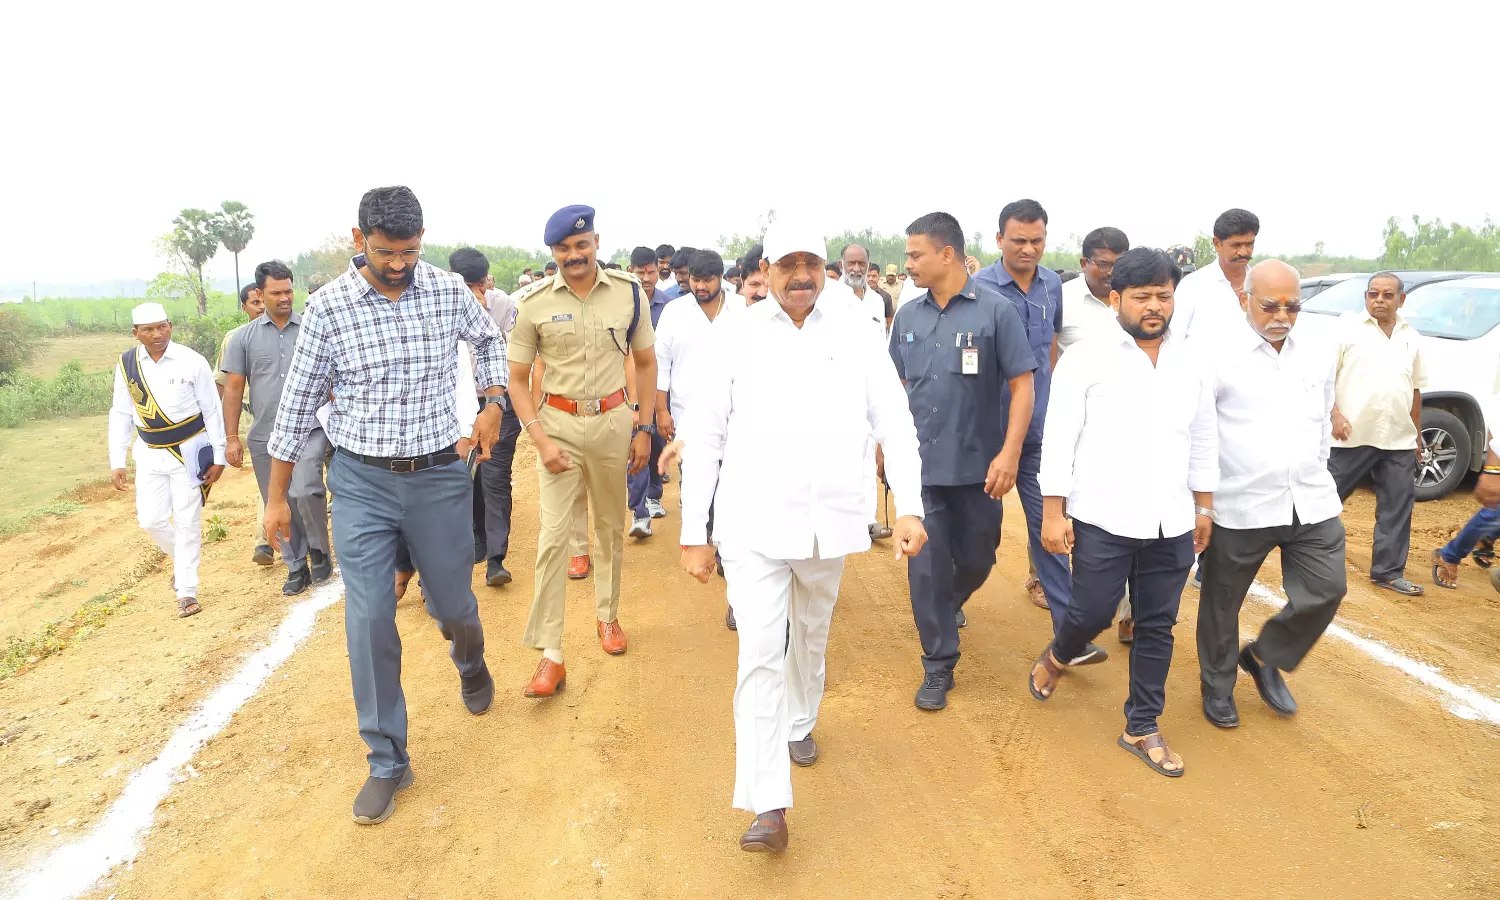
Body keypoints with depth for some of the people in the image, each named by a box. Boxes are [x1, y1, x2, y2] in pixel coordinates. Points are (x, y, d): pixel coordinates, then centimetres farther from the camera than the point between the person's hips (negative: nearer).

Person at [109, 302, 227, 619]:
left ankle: (187, 592, 11)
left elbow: (212, 411, -7)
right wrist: (117, 462, 2)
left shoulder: (192, 362, -12)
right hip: (150, 454, 3)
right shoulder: (127, 365, -2)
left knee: (187, 521, 1)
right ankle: (180, 556, 35)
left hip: (189, 451, -3)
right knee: (151, 520, 3)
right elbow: (120, 415, 5)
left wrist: (218, 458, -8)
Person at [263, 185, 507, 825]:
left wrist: (493, 403, 8)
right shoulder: (328, 307, -7)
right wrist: (277, 497, 4)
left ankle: (470, 660, 51)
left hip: (439, 476, 1)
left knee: (451, 604, 13)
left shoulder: (449, 290, -3)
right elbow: (299, 402, 0)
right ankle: (387, 762, 15)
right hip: (361, 483, -1)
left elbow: (489, 339, 19)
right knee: (368, 622, -2)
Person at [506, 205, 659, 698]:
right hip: (558, 423, -2)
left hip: (613, 421, 2)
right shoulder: (535, 302, -7)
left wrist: (644, 429, 2)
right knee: (553, 535, -5)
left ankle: (607, 615, 38)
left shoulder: (628, 292, -3)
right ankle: (550, 655, 2)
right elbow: (517, 379, -3)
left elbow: (646, 363, 7)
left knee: (611, 526, 15)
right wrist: (541, 440, -14)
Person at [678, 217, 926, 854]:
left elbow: (895, 424, 2)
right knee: (760, 655, -9)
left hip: (829, 523, 3)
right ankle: (768, 807, 0)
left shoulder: (854, 335, 1)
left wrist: (909, 507, -9)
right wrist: (693, 533, -2)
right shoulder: (736, 336, -2)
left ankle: (800, 722, 49)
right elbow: (702, 437, 0)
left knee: (810, 637, 21)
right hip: (753, 522, -2)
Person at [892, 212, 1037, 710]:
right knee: (926, 568, 3)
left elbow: (1022, 385, -7)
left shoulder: (995, 310, -8)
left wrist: (1009, 453, -15)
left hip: (977, 467, -2)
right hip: (919, 465, 2)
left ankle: (947, 607, 48)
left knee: (976, 561, 14)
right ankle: (939, 665, 19)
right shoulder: (907, 316, 4)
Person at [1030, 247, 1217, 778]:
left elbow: (1204, 439, 15)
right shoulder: (1087, 358, -7)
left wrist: (1204, 505, 14)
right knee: (1092, 615, 2)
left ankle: (1142, 728, 25)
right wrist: (1053, 512, -10)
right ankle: (1056, 658, 37)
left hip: (1171, 524, 4)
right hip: (1102, 519, -4)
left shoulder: (1192, 362, 7)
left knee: (1157, 626, 10)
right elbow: (1059, 438, -8)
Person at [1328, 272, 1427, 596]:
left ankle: (1388, 571, 17)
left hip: (1399, 440, 5)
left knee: (1398, 507, 7)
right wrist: (1334, 414, -17)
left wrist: (1417, 433, 18)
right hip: (1352, 436, -5)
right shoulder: (1347, 326, -2)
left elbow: (1415, 388, 19)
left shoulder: (1411, 337, 14)